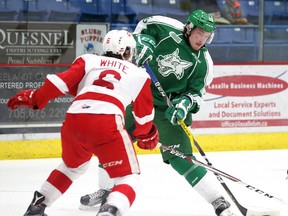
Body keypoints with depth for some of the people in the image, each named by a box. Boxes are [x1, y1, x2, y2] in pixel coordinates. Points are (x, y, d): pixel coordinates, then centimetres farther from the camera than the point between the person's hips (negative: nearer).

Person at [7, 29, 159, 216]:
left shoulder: (89, 61, 25)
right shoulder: (139, 75, 24)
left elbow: (63, 82, 12)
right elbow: (144, 114, 28)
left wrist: (33, 98, 21)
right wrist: (147, 136, 46)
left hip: (74, 119, 4)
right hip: (108, 123, -4)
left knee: (72, 166, 33)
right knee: (128, 178, 4)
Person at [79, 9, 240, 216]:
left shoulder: (203, 63, -12)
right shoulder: (167, 29, -13)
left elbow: (197, 92, -5)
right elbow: (142, 28, 5)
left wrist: (185, 103, -25)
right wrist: (143, 44, -14)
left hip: (168, 109, -3)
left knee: (180, 158, -15)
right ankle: (106, 190, 33)